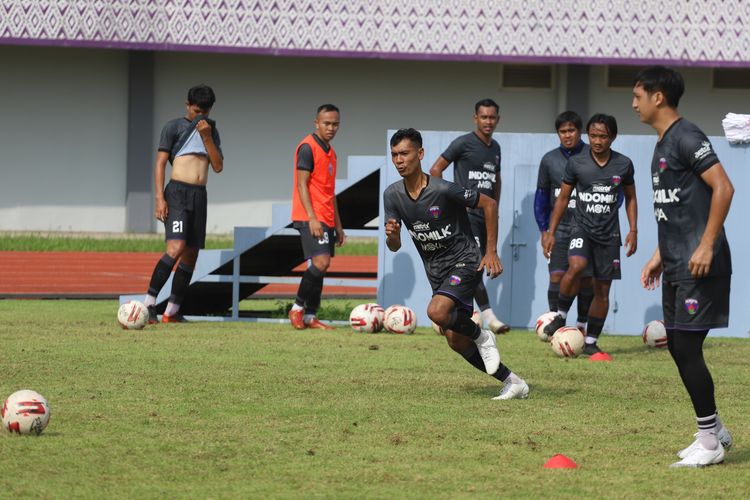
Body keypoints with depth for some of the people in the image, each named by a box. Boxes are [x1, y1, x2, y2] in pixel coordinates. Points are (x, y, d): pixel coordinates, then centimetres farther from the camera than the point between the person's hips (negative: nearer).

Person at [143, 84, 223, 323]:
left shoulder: (211, 130, 17)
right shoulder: (174, 127, 2)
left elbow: (218, 166, 8)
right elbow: (160, 163, -3)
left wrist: (207, 137, -5)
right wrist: (160, 198, -13)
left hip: (199, 196, 6)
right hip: (177, 193, -6)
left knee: (191, 254, 4)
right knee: (176, 247, -23)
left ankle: (172, 311, 9)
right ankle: (149, 304, -23)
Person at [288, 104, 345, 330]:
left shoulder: (330, 151, 18)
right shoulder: (308, 147, -9)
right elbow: (302, 185, -14)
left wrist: (337, 225, 22)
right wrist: (312, 218, -22)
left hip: (326, 220, 9)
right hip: (311, 218, -9)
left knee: (321, 266, 6)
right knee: (321, 262, -19)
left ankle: (310, 316, 9)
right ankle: (298, 308, -7)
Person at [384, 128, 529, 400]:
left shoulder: (443, 190, -22)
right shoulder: (392, 195, -5)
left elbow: (489, 204, -11)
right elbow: (394, 246, -1)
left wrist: (491, 252, -10)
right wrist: (391, 234, -26)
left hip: (465, 262, -7)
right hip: (437, 272, 7)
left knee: (437, 312, -31)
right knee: (455, 341, 5)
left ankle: (482, 337, -2)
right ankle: (513, 383, 17)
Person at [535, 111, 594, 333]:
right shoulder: (549, 160, 7)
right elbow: (541, 195, 12)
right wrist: (543, 229, 5)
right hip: (559, 227, 1)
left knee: (586, 279, 2)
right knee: (557, 276, -8)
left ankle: (582, 325, 15)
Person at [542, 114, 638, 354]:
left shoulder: (624, 165, -1)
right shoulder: (576, 163, -4)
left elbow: (630, 198, 12)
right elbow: (563, 198, 5)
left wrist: (633, 230, 4)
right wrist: (551, 232, 2)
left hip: (609, 234, 2)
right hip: (582, 228, -2)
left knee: (602, 290, 4)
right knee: (576, 266, -30)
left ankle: (591, 342, 14)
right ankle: (561, 315, -11)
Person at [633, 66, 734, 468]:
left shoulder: (686, 137, -13)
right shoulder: (662, 145, 17)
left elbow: (723, 188, -20)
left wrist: (707, 245, -23)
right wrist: (660, 255, 22)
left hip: (699, 267, -10)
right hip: (677, 267, 10)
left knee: (686, 346, -9)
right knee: (677, 346, 11)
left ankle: (709, 442, -1)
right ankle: (714, 429, 21)